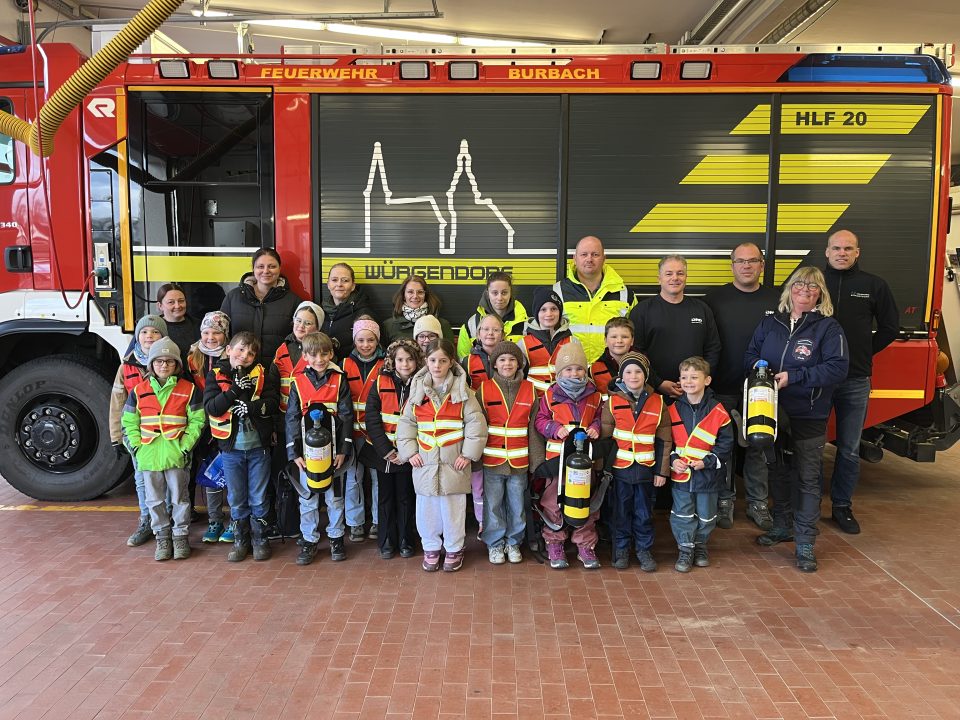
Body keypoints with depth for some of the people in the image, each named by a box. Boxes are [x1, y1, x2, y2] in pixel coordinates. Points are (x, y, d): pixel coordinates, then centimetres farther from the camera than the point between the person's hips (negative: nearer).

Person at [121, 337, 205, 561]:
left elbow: (196, 421, -1)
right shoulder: (139, 391, 5)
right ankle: (162, 537, 23)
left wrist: (185, 447, -9)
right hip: (149, 456, 2)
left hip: (176, 456, -2)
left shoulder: (188, 390, -1)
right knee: (155, 500, 11)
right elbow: (129, 423, 9)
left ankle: (180, 536, 20)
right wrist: (137, 447, -2)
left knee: (179, 498, 7)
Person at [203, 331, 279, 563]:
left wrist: (251, 407, -22)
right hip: (231, 448, 0)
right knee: (236, 498, 12)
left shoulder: (260, 374, 0)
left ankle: (260, 539, 24)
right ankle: (240, 540, 26)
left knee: (258, 498, 10)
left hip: (258, 447, 0)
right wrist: (235, 390, -22)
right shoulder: (216, 375, -2)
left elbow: (273, 402, -7)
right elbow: (210, 407, -14)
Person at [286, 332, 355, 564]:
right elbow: (292, 418, 0)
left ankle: (336, 538, 24)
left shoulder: (339, 381, -1)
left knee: (335, 496, 10)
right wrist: (295, 452, -7)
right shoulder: (298, 382, 1)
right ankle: (309, 541, 21)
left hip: (333, 449, -1)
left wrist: (343, 450, -10)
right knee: (308, 497, 9)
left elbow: (346, 416, -3)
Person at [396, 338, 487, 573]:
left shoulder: (462, 391, -3)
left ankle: (454, 549, 24)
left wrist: (468, 454, -9)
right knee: (427, 508, 10)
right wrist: (410, 452, -2)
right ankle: (430, 547, 29)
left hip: (453, 463, -2)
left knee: (453, 508, 5)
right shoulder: (417, 391, 4)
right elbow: (406, 424, 8)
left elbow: (476, 423, -5)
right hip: (424, 463, 2)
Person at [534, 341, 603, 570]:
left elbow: (599, 417, 17)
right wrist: (556, 429, -15)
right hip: (557, 456, -2)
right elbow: (541, 420, 2)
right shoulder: (550, 395, -1)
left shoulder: (594, 395, 6)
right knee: (554, 501, 4)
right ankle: (554, 544, 20)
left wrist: (595, 428, -4)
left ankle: (585, 545, 22)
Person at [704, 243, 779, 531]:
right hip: (723, 388, -1)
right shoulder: (715, 299, 1)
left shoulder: (776, 300, 6)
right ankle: (724, 500, 19)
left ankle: (758, 503, 21)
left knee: (758, 446, 8)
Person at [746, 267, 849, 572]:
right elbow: (750, 355, 15)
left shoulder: (828, 327, -5)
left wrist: (793, 377, -19)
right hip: (773, 412, 4)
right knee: (779, 473, 15)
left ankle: (805, 543, 9)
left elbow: (837, 368, -14)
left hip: (809, 417, -4)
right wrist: (758, 366, -9)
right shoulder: (770, 324, 9)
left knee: (808, 478, 1)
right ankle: (782, 526, 33)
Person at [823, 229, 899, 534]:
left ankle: (842, 507, 23)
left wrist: (862, 354, 4)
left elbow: (890, 328, 11)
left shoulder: (874, 286, 4)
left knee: (850, 449, 9)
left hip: (855, 381, 1)